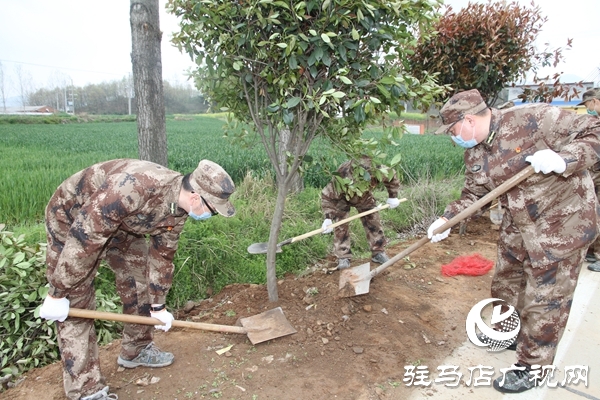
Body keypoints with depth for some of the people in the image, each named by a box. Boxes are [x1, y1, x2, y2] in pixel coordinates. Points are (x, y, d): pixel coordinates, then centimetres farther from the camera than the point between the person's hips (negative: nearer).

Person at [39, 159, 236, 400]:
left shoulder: (178, 210, -14)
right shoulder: (134, 188, -41)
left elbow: (162, 255, -1)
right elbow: (83, 237, -36)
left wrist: (157, 305, 6)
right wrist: (58, 293, -25)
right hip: (72, 220, -7)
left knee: (141, 279, 8)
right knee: (76, 305, -8)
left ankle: (136, 350, 28)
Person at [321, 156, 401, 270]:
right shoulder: (342, 178, -47)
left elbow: (391, 178, -12)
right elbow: (327, 196, -35)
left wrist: (393, 197, -6)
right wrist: (328, 218, -40)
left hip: (364, 197, 4)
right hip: (342, 198, -3)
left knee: (374, 222, 1)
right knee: (341, 227, -13)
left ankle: (378, 253, 16)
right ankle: (343, 258, -1)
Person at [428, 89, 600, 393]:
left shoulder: (533, 118, -24)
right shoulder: (474, 153, -1)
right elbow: (472, 194, 6)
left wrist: (563, 159, -36)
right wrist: (446, 219, -5)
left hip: (563, 224, -7)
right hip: (517, 227, 7)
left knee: (544, 299, 4)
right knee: (504, 285, 21)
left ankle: (532, 367, 23)